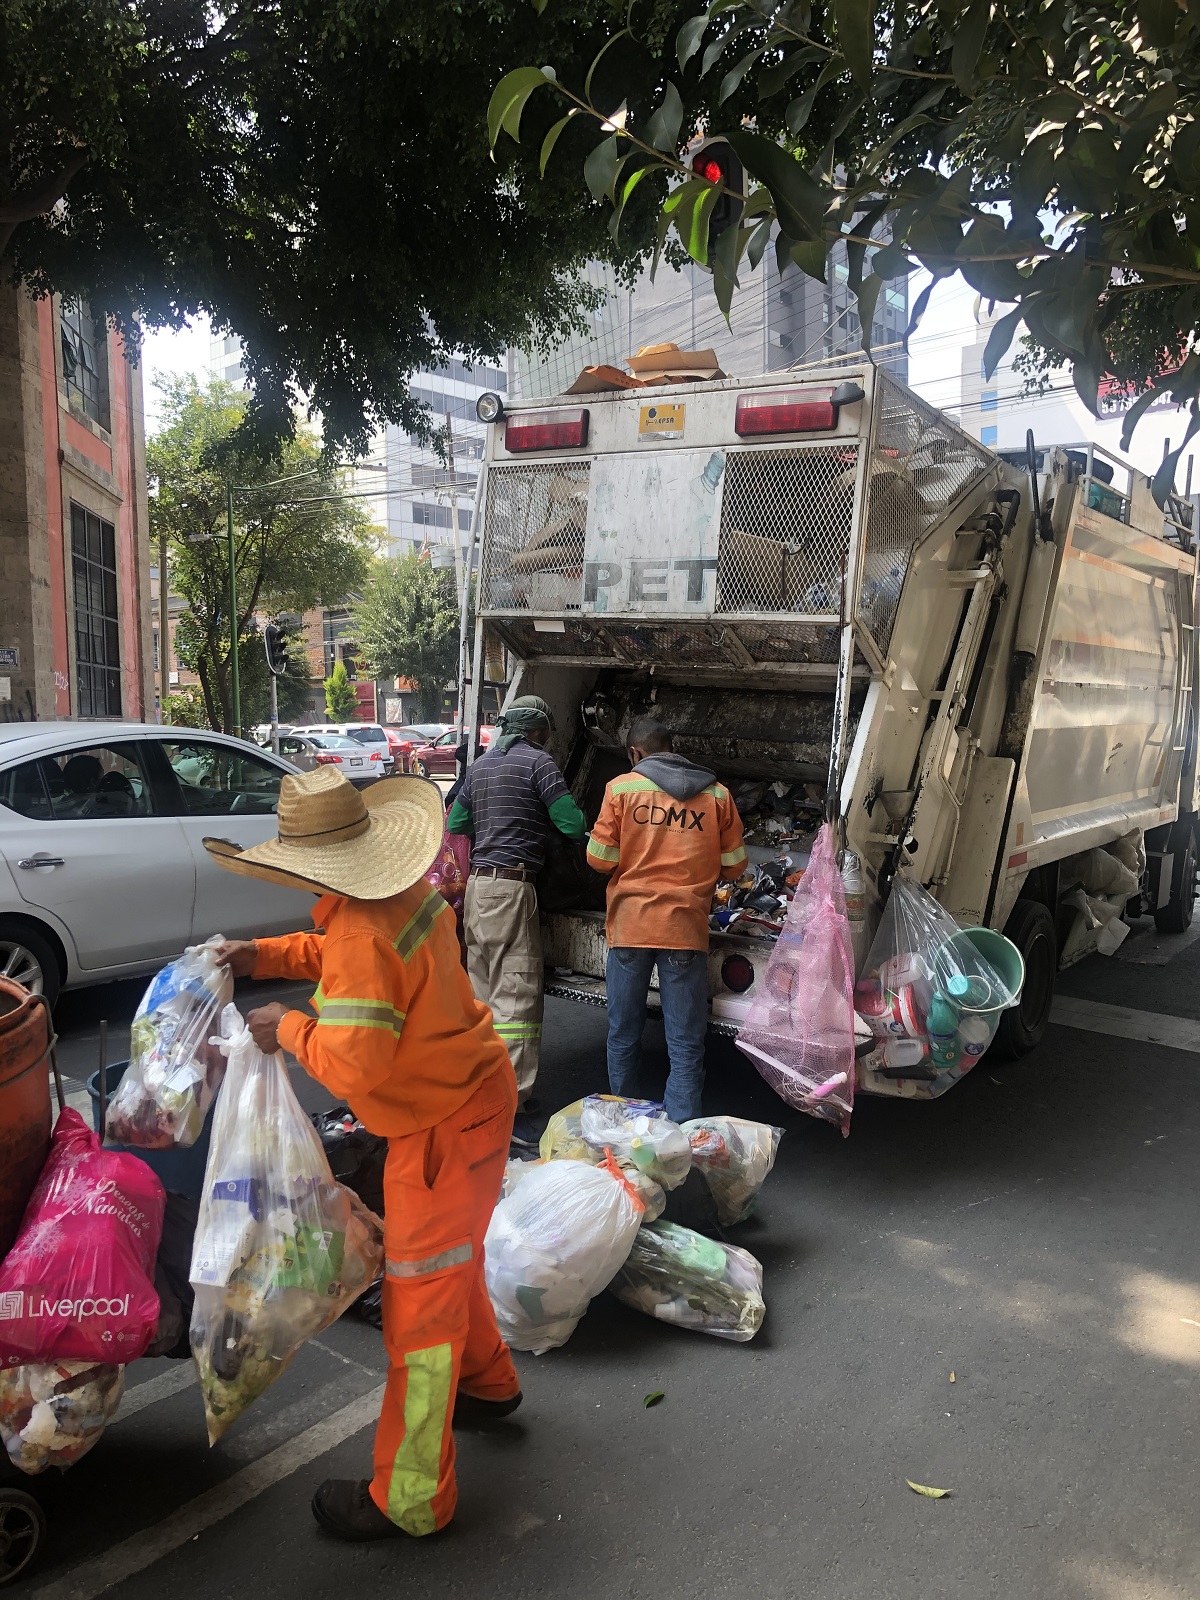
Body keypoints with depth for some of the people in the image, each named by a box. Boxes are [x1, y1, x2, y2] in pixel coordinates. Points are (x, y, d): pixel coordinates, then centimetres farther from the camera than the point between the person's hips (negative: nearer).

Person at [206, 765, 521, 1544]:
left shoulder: (364, 935, -30)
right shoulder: (406, 894, -2)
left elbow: (352, 1065, -30)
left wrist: (289, 1028, -13)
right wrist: (267, 954, 6)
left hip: (444, 1127, -10)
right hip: (475, 1095, 10)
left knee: (421, 1301, 3)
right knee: (451, 1261, 29)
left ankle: (410, 1499, 19)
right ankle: (486, 1381, 52)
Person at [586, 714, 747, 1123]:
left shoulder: (621, 787, -1)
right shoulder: (717, 794, 3)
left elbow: (600, 859, -1)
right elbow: (734, 865, 6)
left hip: (629, 925, 0)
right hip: (686, 928, 0)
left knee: (623, 1034, 15)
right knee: (686, 1044, 6)